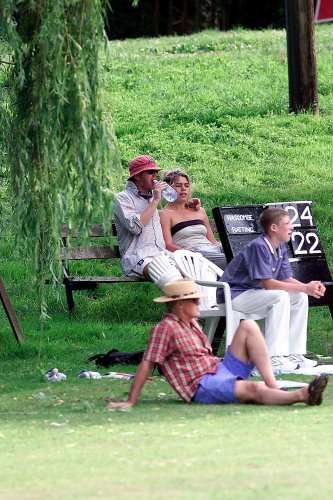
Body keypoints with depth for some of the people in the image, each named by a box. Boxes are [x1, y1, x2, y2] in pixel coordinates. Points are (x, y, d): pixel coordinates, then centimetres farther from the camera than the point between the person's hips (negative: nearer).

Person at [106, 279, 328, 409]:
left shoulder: (191, 324, 19)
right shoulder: (165, 328, -10)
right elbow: (147, 365, -14)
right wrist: (130, 402, -16)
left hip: (220, 369, 10)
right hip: (203, 386, -10)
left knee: (248, 326, -3)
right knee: (254, 389, -34)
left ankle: (273, 386, -18)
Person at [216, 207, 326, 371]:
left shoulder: (281, 248, 6)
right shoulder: (258, 247, -23)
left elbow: (287, 279, 4)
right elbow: (268, 284, -27)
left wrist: (309, 287, -16)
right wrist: (304, 288, -26)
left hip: (254, 293, 9)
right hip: (234, 295, -9)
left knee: (300, 298, -1)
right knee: (280, 297, -30)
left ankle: (293, 354, -2)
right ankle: (274, 357, -31)